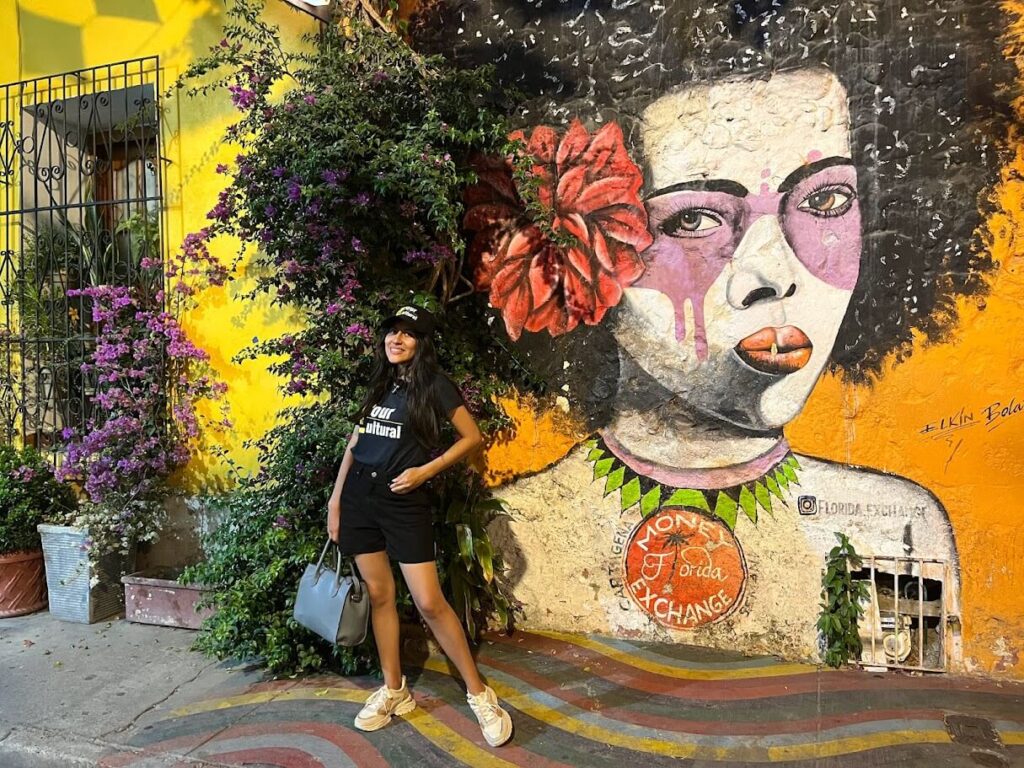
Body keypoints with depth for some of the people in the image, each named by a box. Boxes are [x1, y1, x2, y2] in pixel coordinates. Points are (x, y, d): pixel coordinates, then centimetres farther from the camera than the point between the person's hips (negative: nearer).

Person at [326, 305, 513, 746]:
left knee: (430, 602, -6)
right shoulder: (380, 383, 11)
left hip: (404, 501, -5)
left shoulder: (434, 386, -5)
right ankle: (393, 691, 26)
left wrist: (425, 471, -11)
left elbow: (473, 437, -4)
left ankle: (479, 694, 8)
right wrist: (335, 497, 12)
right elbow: (356, 440, 15)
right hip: (359, 495, 5)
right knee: (379, 594, 11)